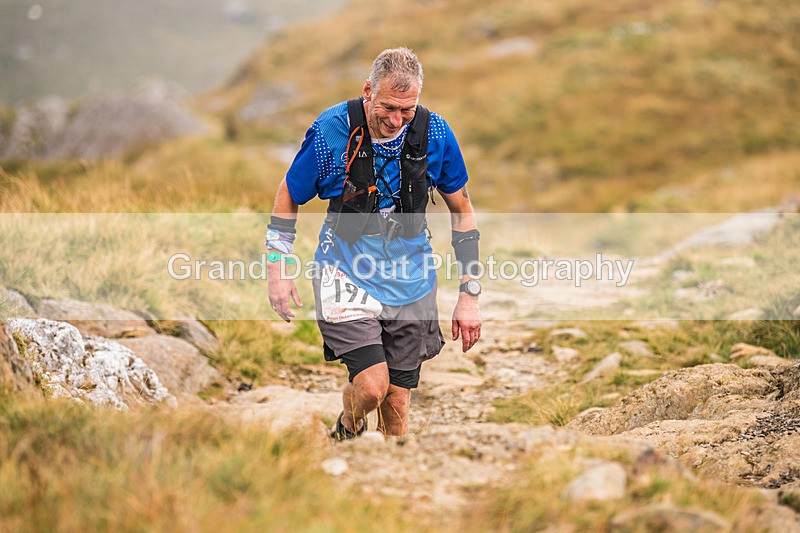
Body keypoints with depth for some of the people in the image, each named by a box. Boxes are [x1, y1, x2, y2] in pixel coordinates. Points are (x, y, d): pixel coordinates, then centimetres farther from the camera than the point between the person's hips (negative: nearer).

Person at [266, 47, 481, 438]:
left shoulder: (435, 133, -9)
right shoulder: (331, 130, -15)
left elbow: (461, 210, 4)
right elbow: (289, 197, 1)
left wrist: (469, 295, 2)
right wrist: (276, 271, -5)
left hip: (410, 282, 3)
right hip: (346, 274, -2)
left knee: (397, 404, 7)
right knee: (372, 384, -19)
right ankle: (349, 427, 16)